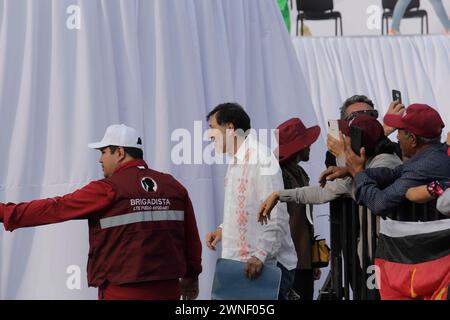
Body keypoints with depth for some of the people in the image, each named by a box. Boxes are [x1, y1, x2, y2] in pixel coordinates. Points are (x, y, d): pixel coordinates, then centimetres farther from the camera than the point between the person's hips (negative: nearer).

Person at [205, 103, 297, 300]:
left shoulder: (261, 158, -12)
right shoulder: (236, 162, 19)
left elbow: (276, 215, -18)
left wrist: (260, 255, -22)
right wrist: (222, 230, 9)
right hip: (241, 262, 9)